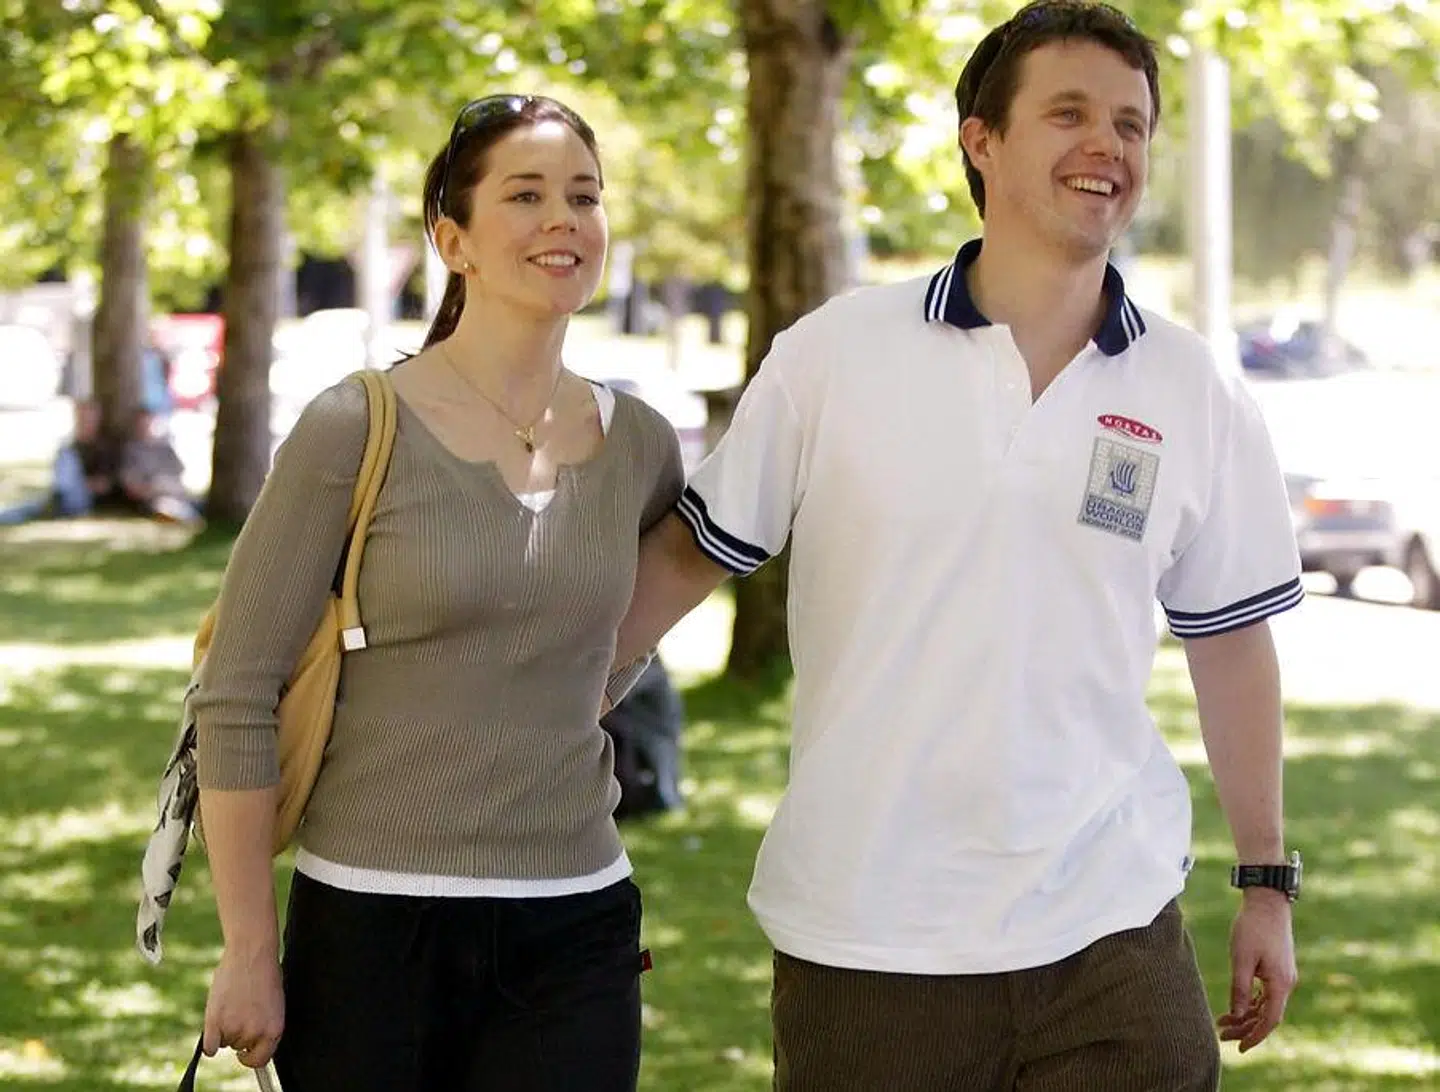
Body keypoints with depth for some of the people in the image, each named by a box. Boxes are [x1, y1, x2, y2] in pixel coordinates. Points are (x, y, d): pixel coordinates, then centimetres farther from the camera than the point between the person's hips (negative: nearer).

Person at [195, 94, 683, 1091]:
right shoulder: (357, 428, -7)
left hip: (576, 934, 3)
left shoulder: (639, 444, 5)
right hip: (373, 926, -3)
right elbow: (237, 695, -8)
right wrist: (248, 952, -9)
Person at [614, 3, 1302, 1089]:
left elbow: (1230, 639, 11)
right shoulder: (834, 356, -2)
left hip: (1112, 939, 1)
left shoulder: (1199, 398, 3)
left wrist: (1267, 880, 13)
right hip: (864, 944, -1)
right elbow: (691, 553, 6)